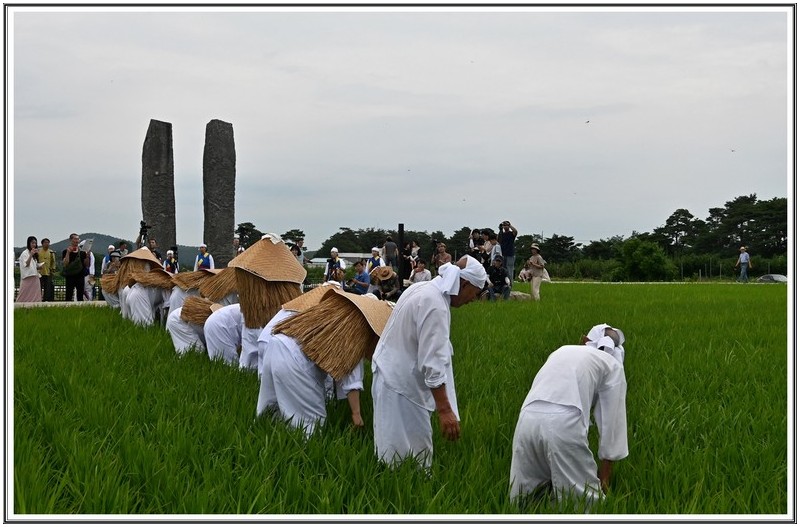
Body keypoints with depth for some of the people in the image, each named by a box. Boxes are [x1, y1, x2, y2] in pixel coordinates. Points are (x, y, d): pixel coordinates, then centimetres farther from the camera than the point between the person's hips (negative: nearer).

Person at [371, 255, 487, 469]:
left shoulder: (423, 289, 7)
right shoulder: (435, 305, -23)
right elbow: (432, 363, -26)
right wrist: (445, 410, -24)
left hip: (393, 372, 10)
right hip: (402, 383, -10)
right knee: (412, 454, -4)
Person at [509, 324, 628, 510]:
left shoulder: (562, 351, 33)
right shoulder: (612, 364, 18)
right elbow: (612, 421, 14)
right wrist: (604, 476, 19)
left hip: (527, 419, 5)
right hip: (564, 424, -5)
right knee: (586, 502, 1)